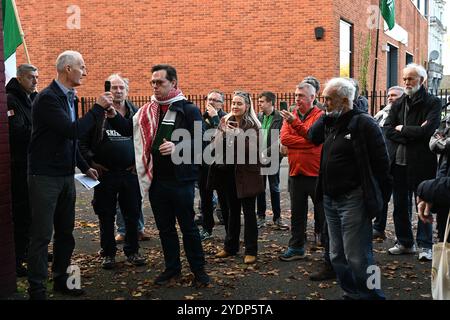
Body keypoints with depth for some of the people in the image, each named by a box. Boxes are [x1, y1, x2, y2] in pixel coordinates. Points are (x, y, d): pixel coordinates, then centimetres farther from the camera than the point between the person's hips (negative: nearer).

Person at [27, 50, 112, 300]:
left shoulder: (70, 98, 11)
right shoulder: (48, 98, -16)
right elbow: (73, 130, -26)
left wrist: (85, 166, 17)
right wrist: (98, 108, -18)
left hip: (66, 176, 8)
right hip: (45, 176, -8)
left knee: (65, 232, 14)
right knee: (42, 235, -1)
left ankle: (61, 280, 27)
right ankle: (37, 290, 9)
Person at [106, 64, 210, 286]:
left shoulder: (188, 110, -6)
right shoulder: (147, 111, 9)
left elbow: (201, 142, -12)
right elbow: (129, 129, 16)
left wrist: (178, 148, -27)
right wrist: (113, 116, -1)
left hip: (181, 180, -5)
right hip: (156, 180, 5)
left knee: (188, 227, 5)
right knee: (165, 228, 15)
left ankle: (198, 270, 19)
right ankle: (172, 268, 29)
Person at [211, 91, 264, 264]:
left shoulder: (252, 125, -8)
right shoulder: (225, 122, 6)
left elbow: (253, 149, -19)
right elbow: (217, 146, 0)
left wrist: (238, 134, -26)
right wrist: (223, 131, -15)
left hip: (247, 174, -5)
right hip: (229, 173, 5)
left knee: (248, 212, 2)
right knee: (233, 211, 15)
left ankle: (251, 250, 10)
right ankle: (230, 247, 26)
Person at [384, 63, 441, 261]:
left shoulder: (432, 103, -4)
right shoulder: (398, 104, 11)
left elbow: (428, 130, -18)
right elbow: (388, 129, -1)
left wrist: (402, 129, -8)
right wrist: (413, 134, -14)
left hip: (421, 163, -5)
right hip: (398, 162, 5)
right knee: (400, 206, 13)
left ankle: (425, 246, 14)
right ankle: (405, 243, 26)